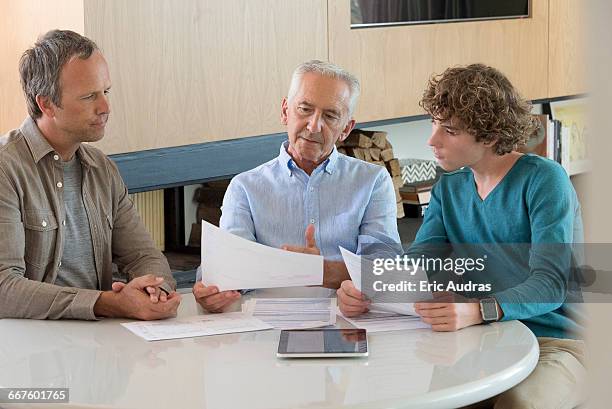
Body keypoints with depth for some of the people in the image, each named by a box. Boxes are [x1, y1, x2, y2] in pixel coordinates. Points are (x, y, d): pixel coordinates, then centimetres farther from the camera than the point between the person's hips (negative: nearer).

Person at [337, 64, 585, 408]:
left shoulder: (544, 180, -10)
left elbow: (550, 283, -22)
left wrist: (476, 310, -41)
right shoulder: (449, 188, 12)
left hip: (553, 342, -5)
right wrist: (366, 290, -21)